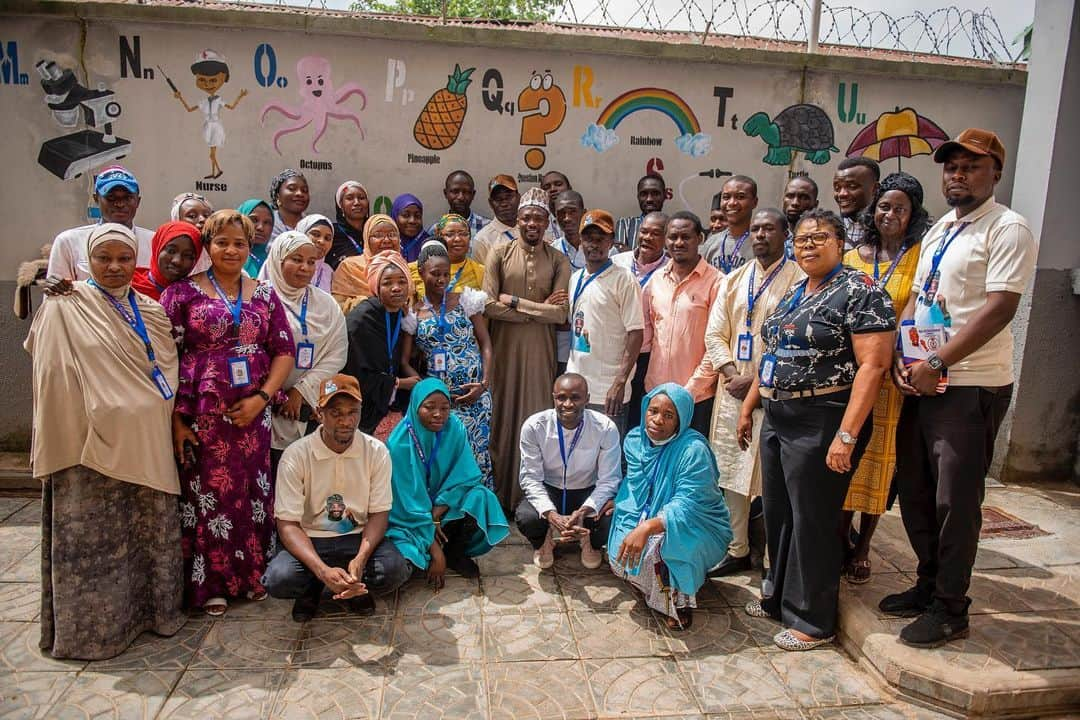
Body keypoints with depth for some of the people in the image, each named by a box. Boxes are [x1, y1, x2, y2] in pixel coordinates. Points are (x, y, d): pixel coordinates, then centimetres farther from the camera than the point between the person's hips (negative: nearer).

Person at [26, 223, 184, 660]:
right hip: (95, 441, -4)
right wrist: (68, 441, -13)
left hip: (146, 442, 5)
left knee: (152, 528, 13)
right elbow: (56, 378, -7)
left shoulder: (151, 311, 11)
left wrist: (176, 421, 8)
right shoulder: (64, 308, -3)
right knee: (94, 533, 4)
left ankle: (149, 607, 30)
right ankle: (92, 624, 21)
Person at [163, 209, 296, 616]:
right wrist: (175, 418, -10)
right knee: (207, 494, 3)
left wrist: (262, 397, -7)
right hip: (200, 414, -2)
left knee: (252, 493, 7)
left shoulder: (265, 295, 10)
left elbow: (284, 352, 6)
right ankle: (209, 584, 18)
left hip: (252, 412, 3)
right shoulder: (183, 292, 0)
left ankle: (252, 575, 24)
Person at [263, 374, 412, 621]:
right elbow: (288, 524, -15)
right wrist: (323, 570, -31)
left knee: (395, 570, -29)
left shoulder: (377, 451, -8)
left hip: (360, 537, 1)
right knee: (279, 578, -31)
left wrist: (361, 559, -26)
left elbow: (379, 513, -5)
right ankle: (313, 588, 6)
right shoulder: (296, 455, -13)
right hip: (310, 540, -1)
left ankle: (354, 585, 6)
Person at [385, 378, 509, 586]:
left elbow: (467, 476, -9)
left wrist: (437, 512, -21)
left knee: (480, 497, -25)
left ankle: (456, 553, -2)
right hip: (407, 515, -3)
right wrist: (435, 551, -25)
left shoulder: (455, 428, -14)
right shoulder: (400, 443, -24)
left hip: (443, 506, 3)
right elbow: (410, 503, -23)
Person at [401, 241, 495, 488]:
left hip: (473, 392, 0)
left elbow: (486, 343, 4)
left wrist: (484, 384, -8)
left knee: (477, 449, -2)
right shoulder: (413, 313, 7)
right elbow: (405, 361, 6)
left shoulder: (465, 299, 6)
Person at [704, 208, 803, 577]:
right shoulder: (734, 280, 13)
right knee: (733, 472, 10)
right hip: (734, 391, 5)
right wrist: (732, 375, -5)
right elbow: (715, 334, 9)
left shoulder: (799, 279, -5)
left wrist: (759, 380, -13)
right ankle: (737, 549, 24)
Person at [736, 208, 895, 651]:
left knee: (812, 521, 2)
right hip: (778, 419, 8)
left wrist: (846, 435, -24)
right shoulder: (792, 295, 15)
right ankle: (780, 598, 35)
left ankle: (813, 621, 19)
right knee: (777, 514, 16)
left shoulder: (860, 292, -11)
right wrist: (748, 407, 17)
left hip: (823, 424, -8)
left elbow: (872, 366, -18)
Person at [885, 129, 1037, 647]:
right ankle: (928, 585, 32)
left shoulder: (1007, 229, -9)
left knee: (954, 500, 0)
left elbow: (999, 308, -18)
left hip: (971, 386, -8)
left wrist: (936, 364, -19)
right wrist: (901, 358, 1)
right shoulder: (939, 230, 16)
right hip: (920, 383, 8)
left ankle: (949, 609, 16)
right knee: (914, 492, 14)